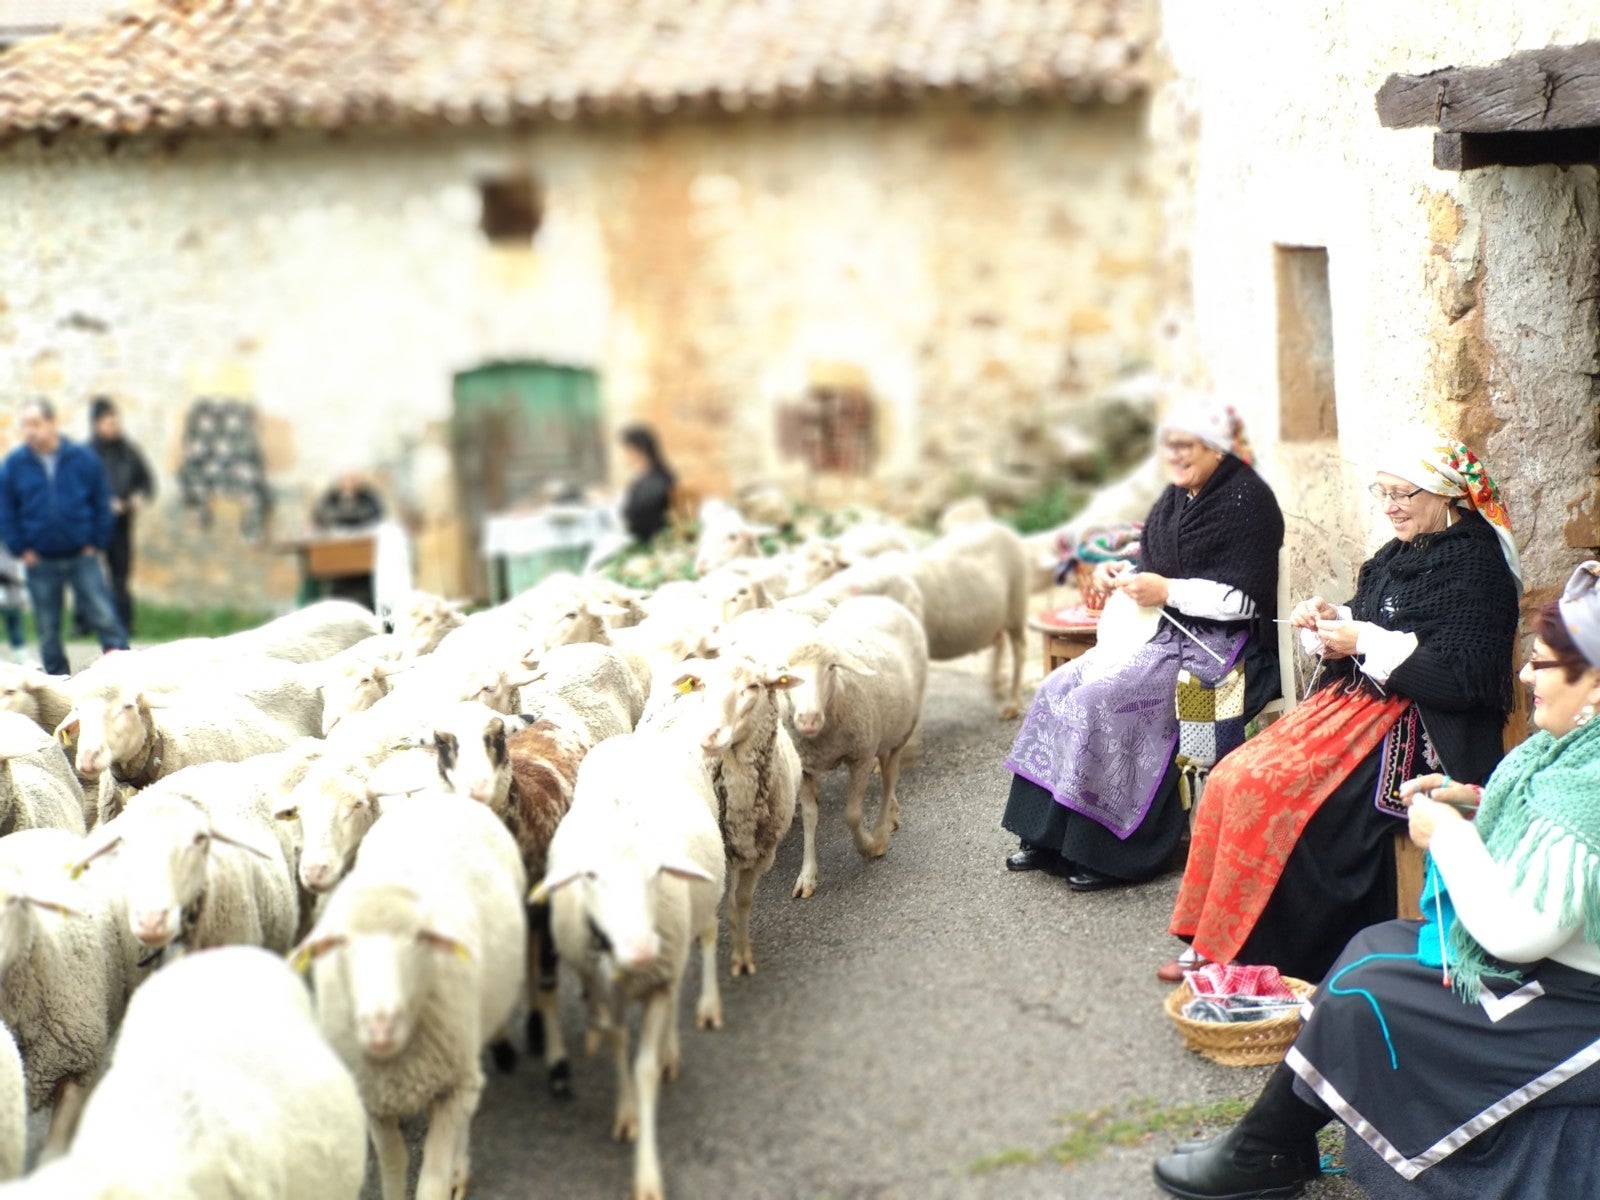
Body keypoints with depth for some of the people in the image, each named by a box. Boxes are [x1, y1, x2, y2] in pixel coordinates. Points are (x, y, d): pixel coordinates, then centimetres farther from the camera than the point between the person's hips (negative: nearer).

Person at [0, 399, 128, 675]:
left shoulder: (84, 458, -2)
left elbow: (102, 504, 4)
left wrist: (95, 543, -1)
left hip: (83, 556, -1)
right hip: (40, 562, 1)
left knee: (105, 618, -6)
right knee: (48, 629, 7)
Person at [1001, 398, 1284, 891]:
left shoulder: (1247, 501, -11)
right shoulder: (1176, 499, 15)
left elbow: (1244, 598, -18)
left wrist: (1168, 591, -20)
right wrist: (1121, 574, 3)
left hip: (1215, 645, -9)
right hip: (1161, 631, 9)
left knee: (1101, 699, -25)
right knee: (1058, 690, -6)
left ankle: (1110, 850, -17)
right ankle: (1051, 837, -5)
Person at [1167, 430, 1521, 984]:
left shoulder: (1475, 564, -10)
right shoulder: (1401, 553, 14)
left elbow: (1464, 675, -19)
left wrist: (1364, 642, -16)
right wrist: (1331, 622, 2)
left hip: (1411, 729, -9)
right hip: (1353, 702, 9)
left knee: (1266, 786, -24)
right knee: (1233, 776, -10)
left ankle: (1250, 953, -13)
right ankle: (1213, 945, -8)